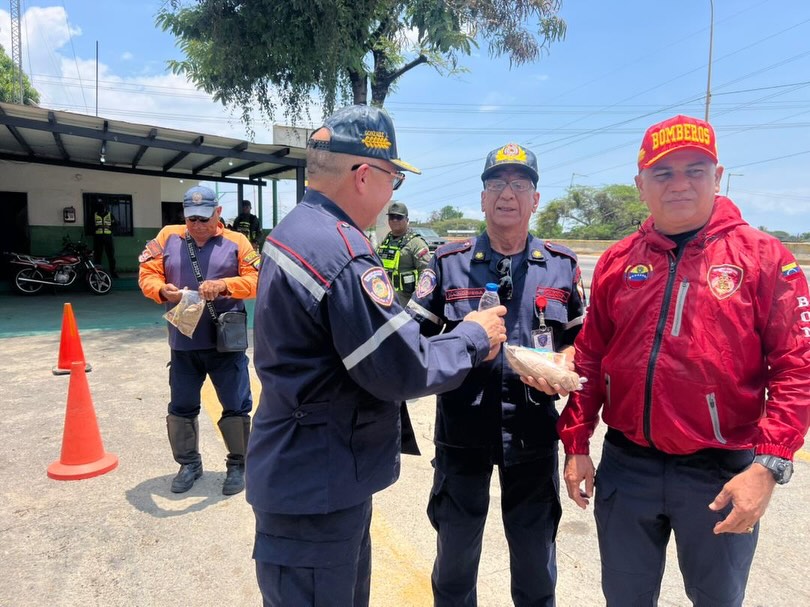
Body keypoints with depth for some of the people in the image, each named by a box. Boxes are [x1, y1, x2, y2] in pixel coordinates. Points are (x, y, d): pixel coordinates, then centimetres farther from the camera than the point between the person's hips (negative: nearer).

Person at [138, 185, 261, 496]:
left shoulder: (236, 241, -1)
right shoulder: (167, 237, 6)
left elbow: (256, 280, -8)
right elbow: (147, 274, 3)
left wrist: (223, 285, -24)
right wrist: (162, 290, -19)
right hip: (183, 343, 3)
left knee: (235, 406, 4)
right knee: (181, 406, 14)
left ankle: (237, 465, 21)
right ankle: (189, 463, 33)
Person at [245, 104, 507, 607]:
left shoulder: (296, 229, 7)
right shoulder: (342, 254, -27)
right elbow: (402, 372, -23)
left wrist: (458, 333, 4)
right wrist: (474, 338, -6)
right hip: (317, 489, -10)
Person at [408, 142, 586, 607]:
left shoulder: (562, 265, 3)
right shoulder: (448, 262, -1)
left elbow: (582, 339, 9)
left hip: (533, 433, 1)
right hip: (462, 431, -1)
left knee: (536, 563, 20)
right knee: (455, 559, 19)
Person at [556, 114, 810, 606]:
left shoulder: (762, 256, -6)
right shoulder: (618, 262, 2)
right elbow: (590, 360, 6)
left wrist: (768, 464, -17)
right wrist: (576, 444, 5)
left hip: (721, 472, -2)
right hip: (625, 465, 3)